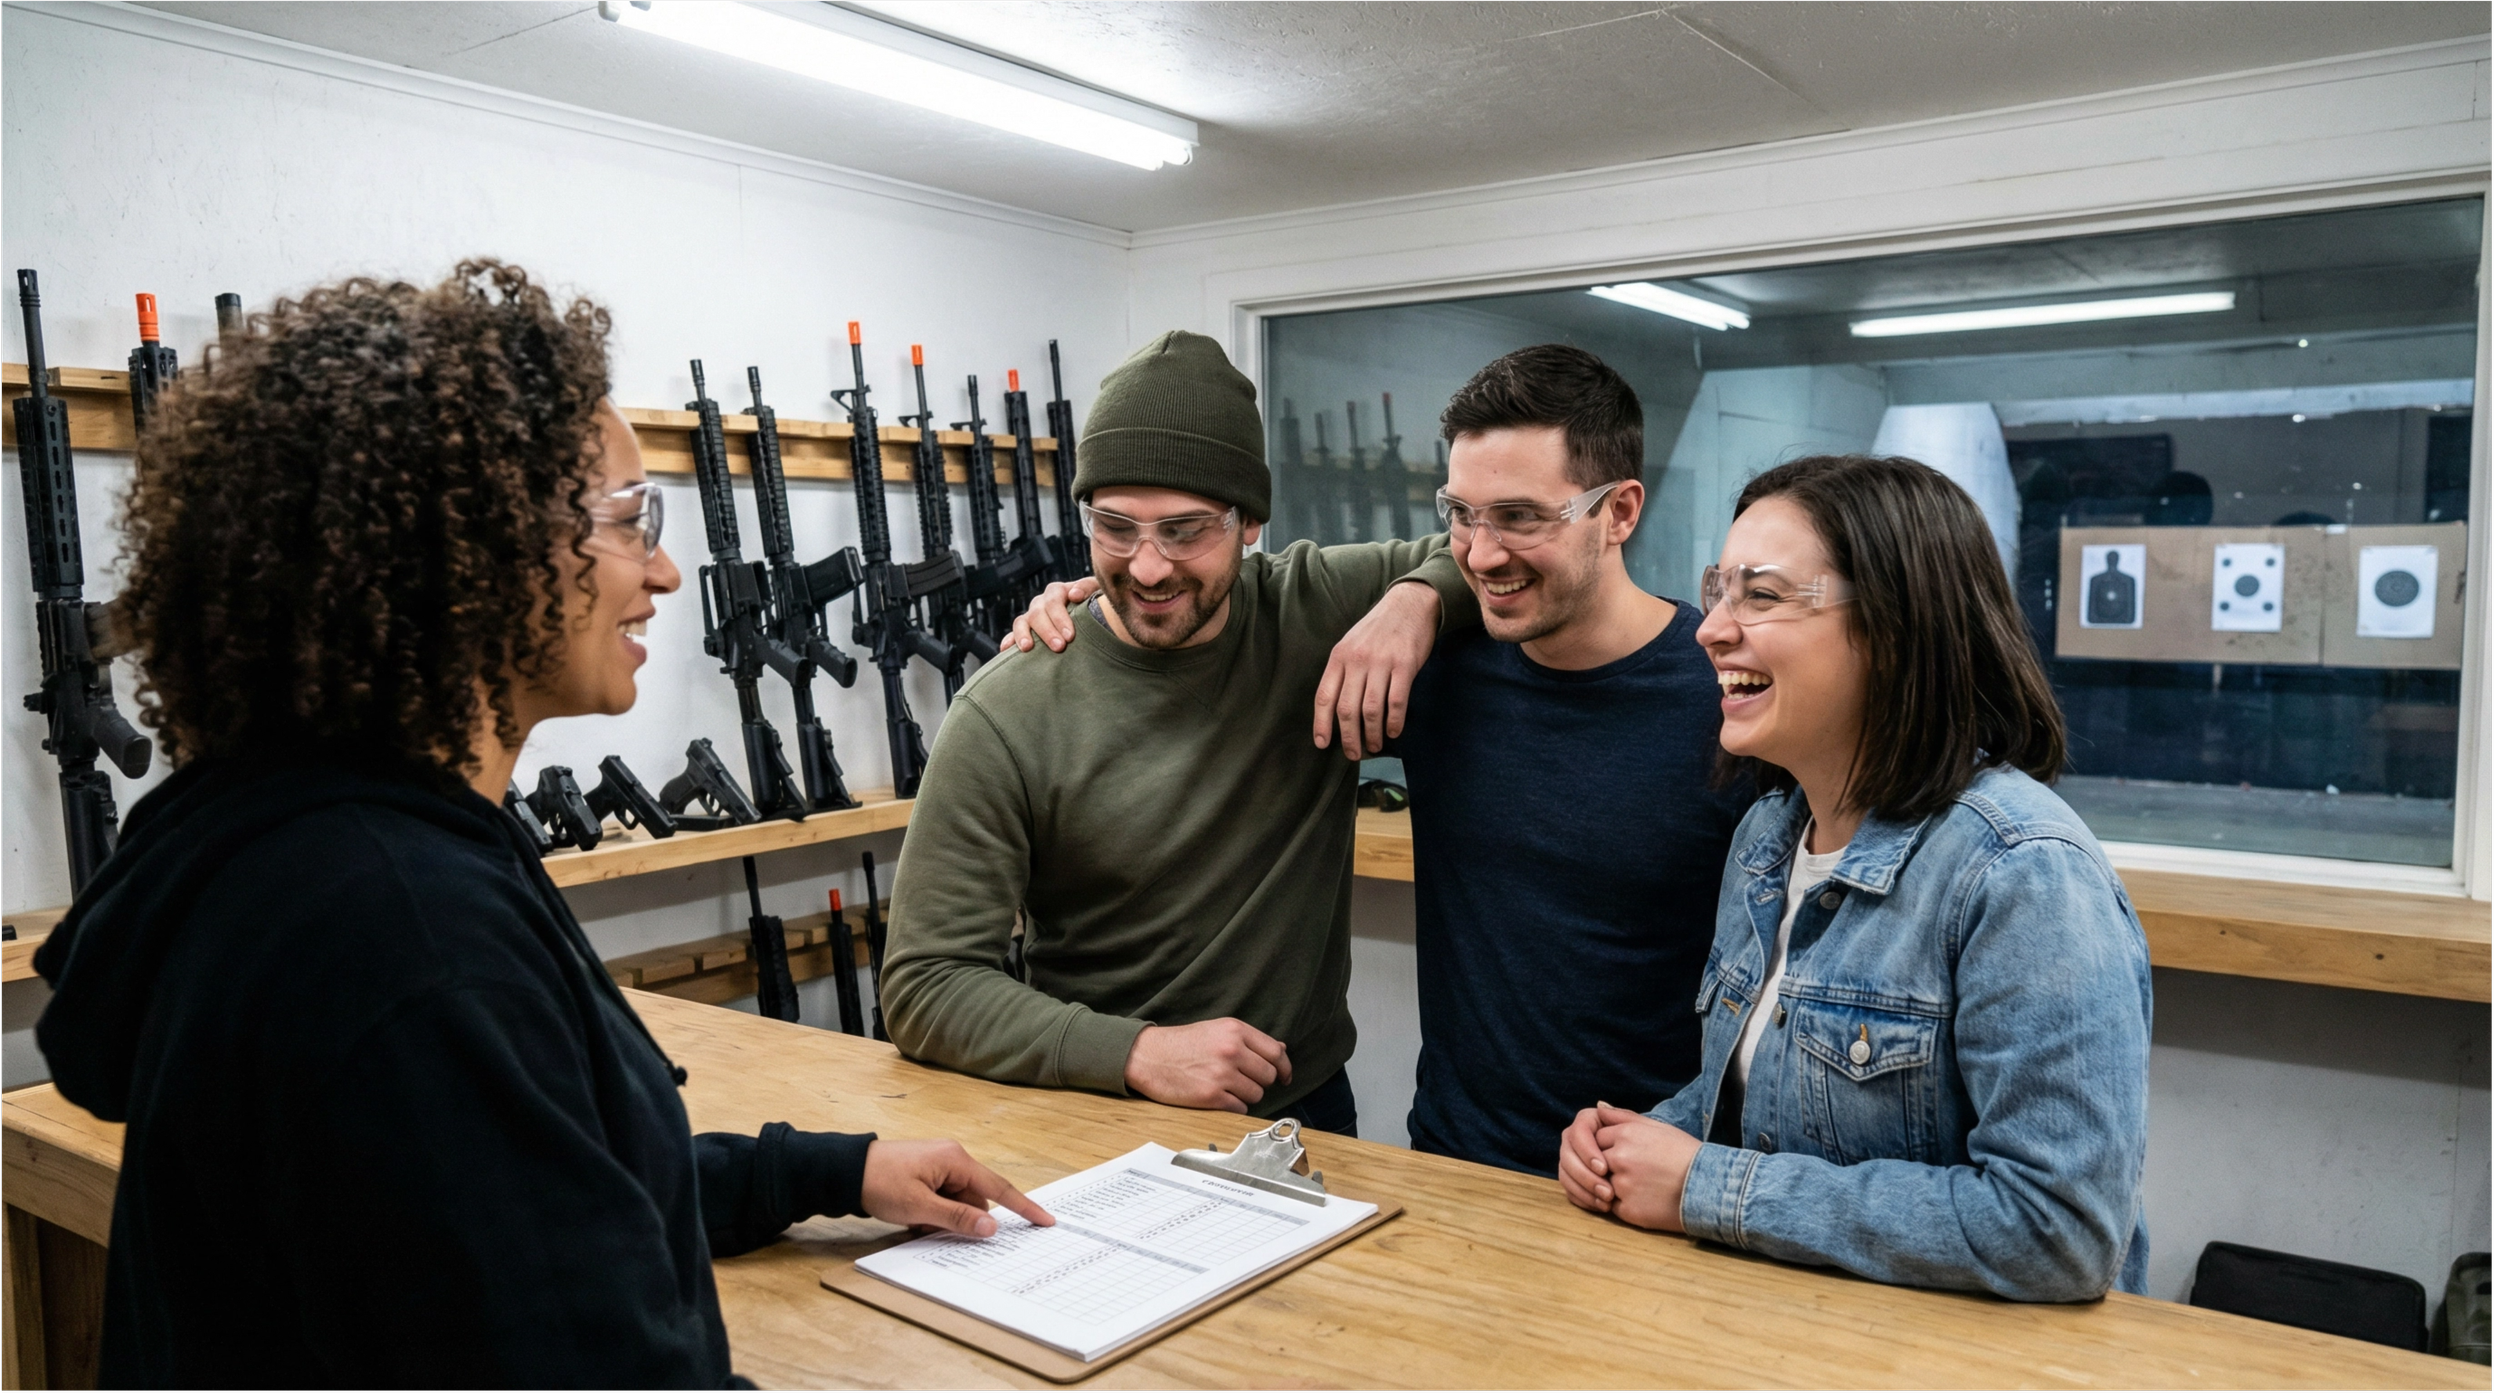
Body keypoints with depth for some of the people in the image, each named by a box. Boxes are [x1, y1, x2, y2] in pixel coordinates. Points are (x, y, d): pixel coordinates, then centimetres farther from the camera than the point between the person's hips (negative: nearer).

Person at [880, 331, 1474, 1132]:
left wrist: (1417, 597, -14)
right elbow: (925, 988, -9)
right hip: (1104, 1127, -2)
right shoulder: (1009, 716, -11)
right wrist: (1138, 1052, -20)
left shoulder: (1315, 611, -3)